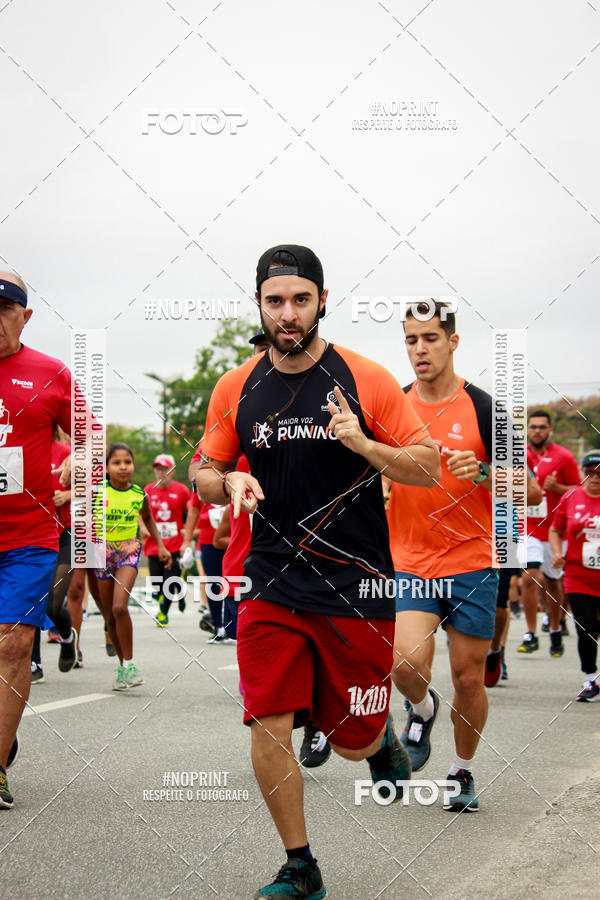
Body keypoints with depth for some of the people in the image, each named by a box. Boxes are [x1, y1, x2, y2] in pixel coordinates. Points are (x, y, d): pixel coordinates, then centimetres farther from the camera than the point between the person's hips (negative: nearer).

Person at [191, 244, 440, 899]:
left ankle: (383, 738, 43)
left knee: (352, 741, 5)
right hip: (272, 583, 2)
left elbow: (429, 469, -3)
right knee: (268, 728, -6)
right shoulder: (235, 389, 3)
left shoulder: (366, 379, -4)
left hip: (357, 587, -2)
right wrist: (231, 482, -10)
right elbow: (202, 472, 14)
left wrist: (363, 444, -20)